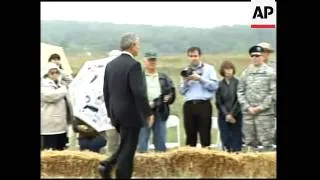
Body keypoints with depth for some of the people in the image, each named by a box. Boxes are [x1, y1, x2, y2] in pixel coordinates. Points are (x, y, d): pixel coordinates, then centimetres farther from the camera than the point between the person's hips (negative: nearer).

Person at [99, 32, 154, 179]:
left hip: (116, 113, 8)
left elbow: (106, 91, 12)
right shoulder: (133, 65, -16)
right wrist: (148, 113, -11)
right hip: (131, 114, -8)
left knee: (125, 146, 21)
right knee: (127, 149, 0)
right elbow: (139, 92, -20)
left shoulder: (110, 64, 8)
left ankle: (107, 165, 6)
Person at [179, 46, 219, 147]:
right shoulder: (186, 71, 17)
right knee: (190, 134, 5)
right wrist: (185, 81, -3)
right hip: (189, 105, 3)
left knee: (205, 134, -4)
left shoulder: (209, 69, 7)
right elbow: (181, 91, 14)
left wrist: (200, 79, -9)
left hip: (204, 105, -3)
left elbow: (214, 86, -5)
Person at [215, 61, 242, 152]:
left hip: (236, 116, -2)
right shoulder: (220, 85, 6)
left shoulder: (237, 83, -1)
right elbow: (219, 102, 4)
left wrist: (232, 114, -9)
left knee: (236, 139, -3)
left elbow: (239, 101, -4)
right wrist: (226, 114, -7)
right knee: (225, 139, 0)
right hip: (223, 117, 2)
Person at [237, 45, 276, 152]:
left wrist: (261, 107, -11)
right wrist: (247, 107, -3)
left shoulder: (270, 72, 0)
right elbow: (240, 92, 10)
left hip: (264, 112, -4)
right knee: (249, 142, 8)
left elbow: (272, 92, -5)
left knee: (266, 142, -5)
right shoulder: (246, 73, 12)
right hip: (248, 113, 4)